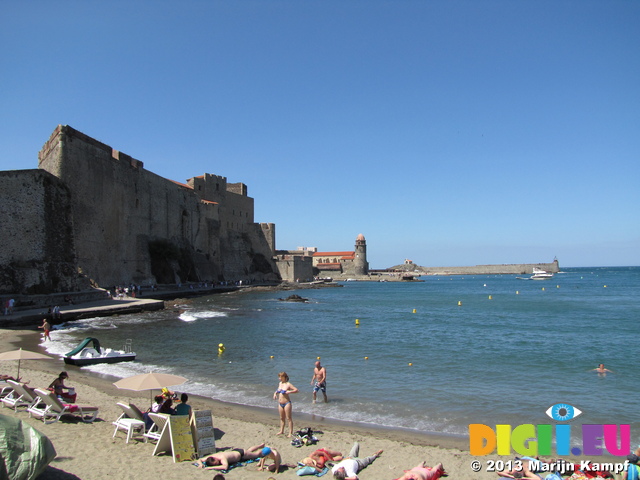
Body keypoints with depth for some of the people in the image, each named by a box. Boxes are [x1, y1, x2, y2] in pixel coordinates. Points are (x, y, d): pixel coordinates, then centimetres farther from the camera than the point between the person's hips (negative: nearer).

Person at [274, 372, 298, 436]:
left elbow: (296, 390, -16)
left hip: (286, 403, -7)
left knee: (289, 418, -1)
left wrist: (289, 391, -26)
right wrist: (275, 393, 8)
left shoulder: (288, 384, -12)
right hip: (280, 404, 7)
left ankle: (291, 432, 4)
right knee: (282, 418, 18)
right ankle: (281, 431, 30)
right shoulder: (280, 383, 8)